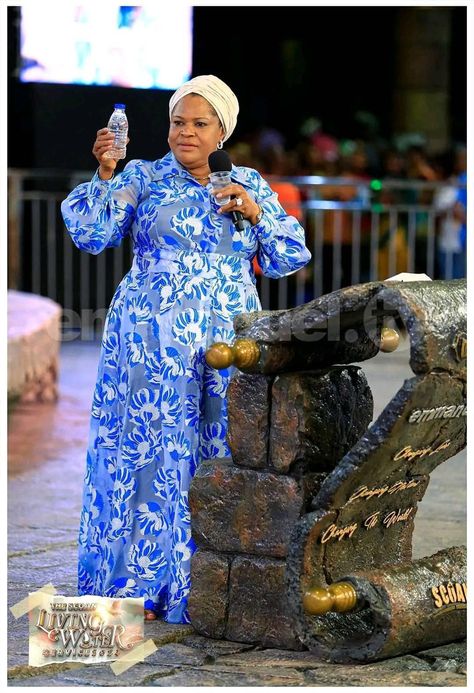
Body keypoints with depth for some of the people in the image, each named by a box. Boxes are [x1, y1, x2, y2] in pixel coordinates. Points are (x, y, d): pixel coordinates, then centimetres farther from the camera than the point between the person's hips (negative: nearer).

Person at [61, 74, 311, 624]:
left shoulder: (250, 184, 13)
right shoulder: (142, 178, 5)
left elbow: (290, 259, 11)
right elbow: (91, 233, -6)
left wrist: (256, 213, -3)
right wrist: (105, 174, -18)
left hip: (230, 345, 3)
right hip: (154, 342, -3)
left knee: (225, 457, 2)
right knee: (152, 452, -4)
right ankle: (140, 586, 5)